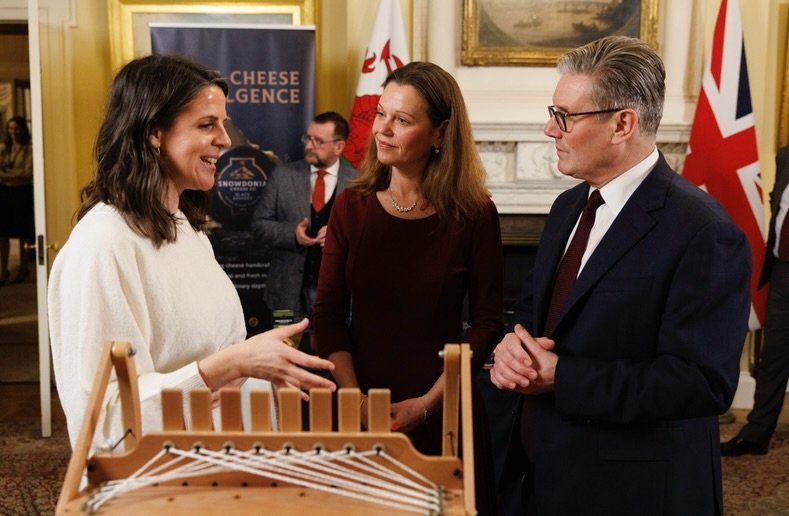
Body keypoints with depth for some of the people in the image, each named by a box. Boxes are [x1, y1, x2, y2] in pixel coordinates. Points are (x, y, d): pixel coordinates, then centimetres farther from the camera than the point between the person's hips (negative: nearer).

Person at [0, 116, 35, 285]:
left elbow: (28, 172, -12)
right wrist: (15, 175, -14)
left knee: (24, 233, 4)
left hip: (22, 193, -4)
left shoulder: (29, 150, -5)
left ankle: (23, 269, 16)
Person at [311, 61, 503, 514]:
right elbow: (329, 316, -1)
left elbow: (487, 322, -6)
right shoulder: (352, 206, -1)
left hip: (443, 415, -2)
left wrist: (427, 403, -12)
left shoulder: (474, 213, -7)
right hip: (360, 414, 2)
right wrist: (356, 399, -12)